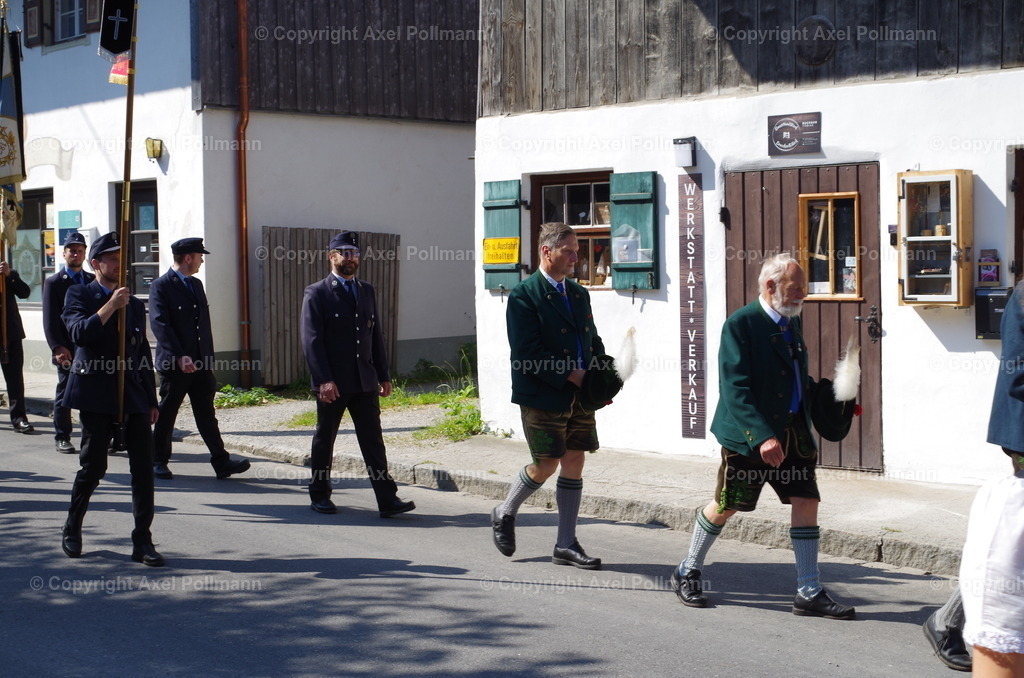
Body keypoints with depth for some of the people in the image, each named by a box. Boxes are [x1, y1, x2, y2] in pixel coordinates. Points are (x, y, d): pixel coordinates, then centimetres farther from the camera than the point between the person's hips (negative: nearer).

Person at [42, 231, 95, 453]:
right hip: (67, 350, -3)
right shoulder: (53, 283, 2)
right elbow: (49, 320, -4)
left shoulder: (93, 281, 13)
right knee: (64, 394, 3)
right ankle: (62, 438, 12)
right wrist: (57, 348, -14)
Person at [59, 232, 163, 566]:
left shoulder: (134, 304, 17)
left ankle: (142, 542, 3)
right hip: (97, 392, -4)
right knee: (93, 466, 2)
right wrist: (110, 306, -20)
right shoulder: (79, 295, 3)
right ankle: (72, 530, 23)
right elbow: (79, 333, -15)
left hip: (134, 394, 4)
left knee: (144, 467, -3)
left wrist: (151, 400, 14)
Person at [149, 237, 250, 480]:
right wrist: (179, 356, -28)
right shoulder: (161, 287, -9)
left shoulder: (196, 284, 16)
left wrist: (209, 360, 15)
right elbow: (160, 324, -19)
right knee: (166, 415, 6)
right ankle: (158, 462, 18)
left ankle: (222, 462, 4)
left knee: (206, 415, 6)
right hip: (174, 366, -6)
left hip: (200, 364, 7)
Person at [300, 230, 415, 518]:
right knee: (324, 440, 8)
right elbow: (311, 340, -11)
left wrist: (383, 375, 12)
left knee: (373, 440, 0)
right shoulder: (316, 294, -4)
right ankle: (319, 496, 21)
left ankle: (388, 499, -3)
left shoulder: (367, 291, 14)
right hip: (332, 384, -4)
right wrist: (323, 380, -20)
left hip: (365, 382, 4)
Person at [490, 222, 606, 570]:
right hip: (543, 397, -7)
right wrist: (571, 375, -17)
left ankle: (566, 545, 12)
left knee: (574, 463, 5)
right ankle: (504, 514, 25)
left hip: (580, 397, 7)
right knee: (546, 466, -2)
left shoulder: (579, 293, 14)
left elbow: (593, 340, 19)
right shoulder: (524, 295, -10)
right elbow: (526, 353, -16)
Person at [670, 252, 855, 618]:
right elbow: (735, 390, -21)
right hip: (749, 435, -6)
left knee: (806, 501, -2)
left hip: (793, 430, 7)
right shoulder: (741, 324, -14)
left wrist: (830, 397, 6)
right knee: (726, 505, 5)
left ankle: (809, 592, 5)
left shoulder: (792, 322, 11)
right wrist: (762, 437, -28)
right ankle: (688, 572, 27)